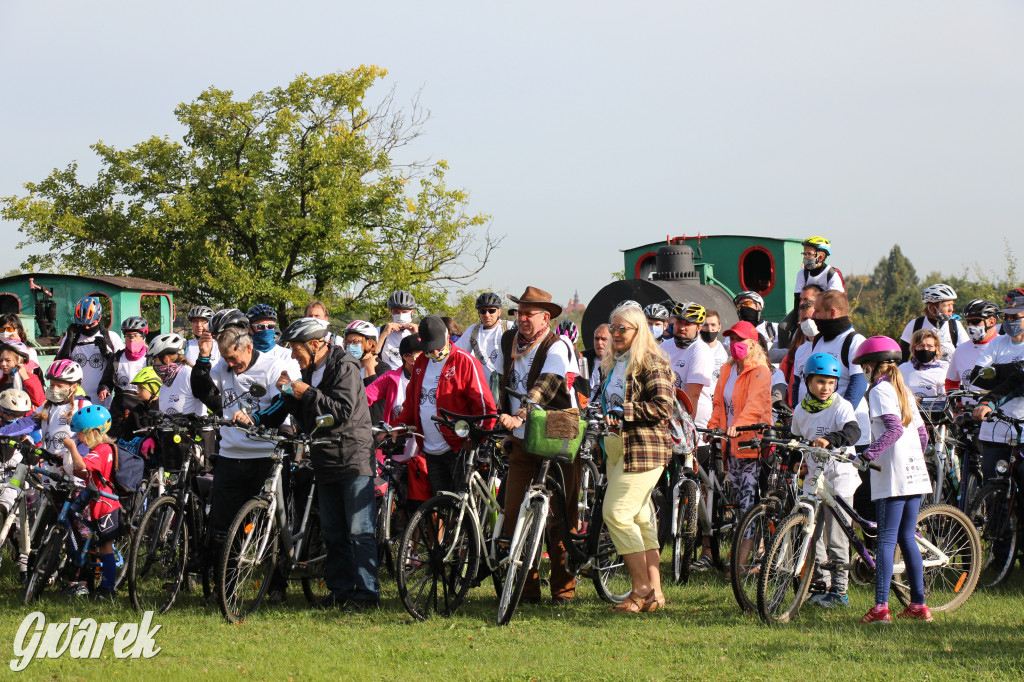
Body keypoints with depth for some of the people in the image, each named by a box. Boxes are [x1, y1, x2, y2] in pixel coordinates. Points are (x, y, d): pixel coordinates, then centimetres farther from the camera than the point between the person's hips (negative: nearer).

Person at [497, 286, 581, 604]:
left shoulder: (558, 347, -11)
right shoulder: (509, 342, 10)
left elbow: (544, 387, -27)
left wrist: (519, 416, -40)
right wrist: (505, 418, 22)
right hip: (522, 443, 6)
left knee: (561, 518, -2)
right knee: (514, 514, -3)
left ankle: (563, 586, 6)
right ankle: (525, 587, 2)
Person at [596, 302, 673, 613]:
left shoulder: (652, 364, -9)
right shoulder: (611, 365, 18)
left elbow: (663, 406, -18)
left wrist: (623, 411, -18)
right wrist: (604, 415, 10)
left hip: (643, 448, -9)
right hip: (616, 447, 9)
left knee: (617, 513, -14)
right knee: (640, 518, 8)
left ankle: (641, 588, -9)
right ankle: (654, 592, 9)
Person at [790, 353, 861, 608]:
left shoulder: (841, 406, -6)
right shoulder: (801, 411, 9)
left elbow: (853, 431, -24)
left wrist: (830, 439, -42)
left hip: (840, 477, -5)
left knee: (836, 538, -7)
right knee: (814, 535, 7)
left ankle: (839, 590, -2)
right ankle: (820, 585, 18)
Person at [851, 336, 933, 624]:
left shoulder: (879, 390, -8)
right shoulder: (904, 390, 17)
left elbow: (893, 429, -21)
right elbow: (922, 434, 18)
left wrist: (868, 454, -25)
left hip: (892, 475, -8)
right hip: (915, 472, 8)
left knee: (887, 539, -9)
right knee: (907, 538, 13)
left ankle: (880, 607, -14)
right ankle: (918, 604, 13)